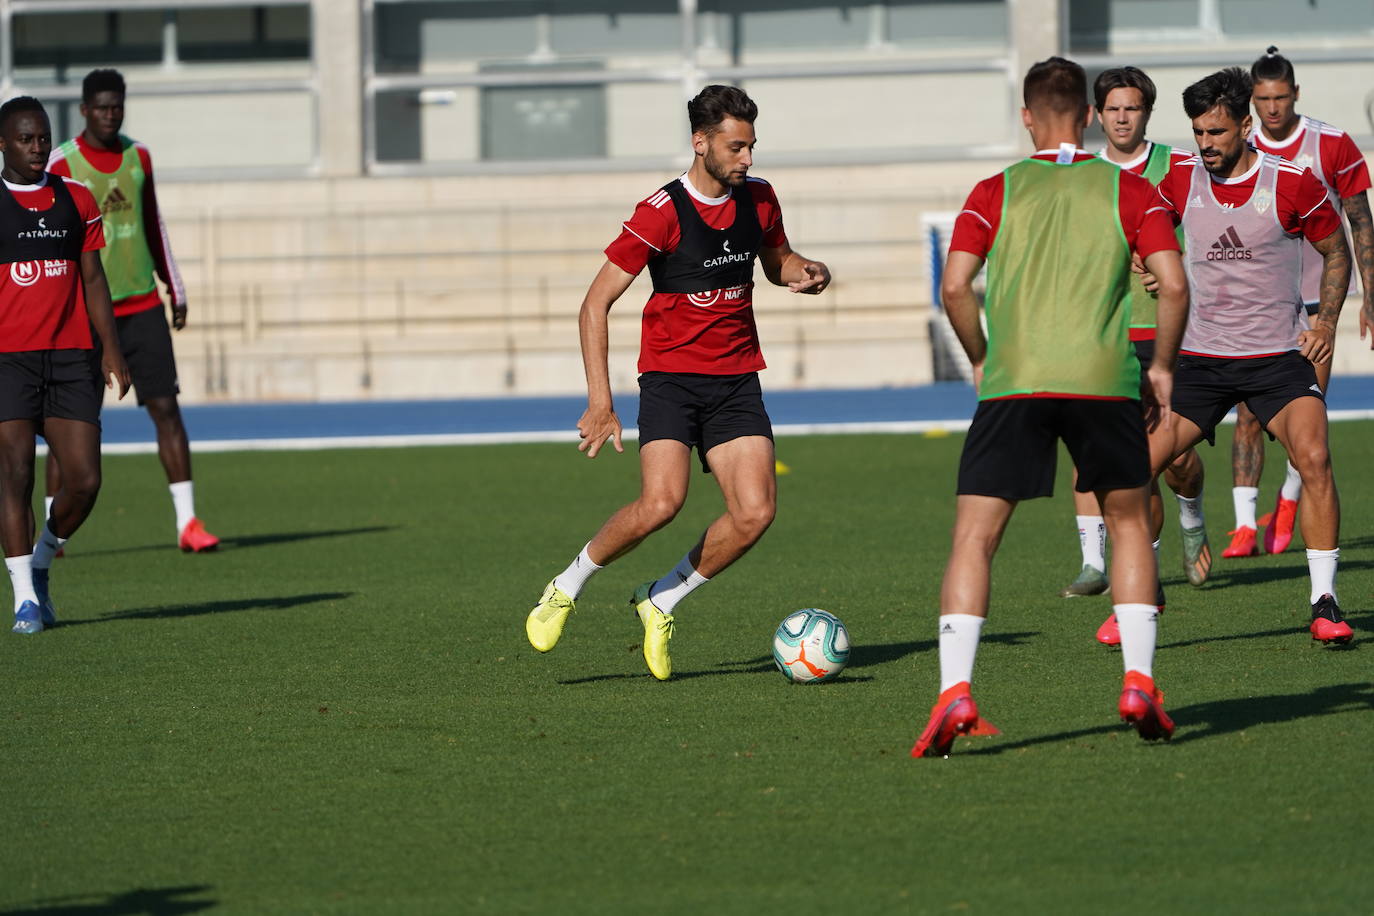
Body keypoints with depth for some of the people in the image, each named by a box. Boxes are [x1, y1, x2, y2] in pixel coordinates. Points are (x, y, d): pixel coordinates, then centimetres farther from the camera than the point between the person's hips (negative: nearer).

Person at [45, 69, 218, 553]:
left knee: (166, 406, -6)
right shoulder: (61, 164, -6)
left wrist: (175, 289, 19)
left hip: (142, 305, 3)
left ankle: (187, 522, -7)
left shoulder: (138, 155, 9)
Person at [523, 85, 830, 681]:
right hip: (671, 377, -5)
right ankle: (567, 587, -1)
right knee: (661, 503, -25)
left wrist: (802, 273, 1)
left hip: (736, 382, 5)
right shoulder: (661, 213, -12)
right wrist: (600, 402, -16)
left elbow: (777, 261, 27)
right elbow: (596, 303, -9)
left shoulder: (758, 199, 5)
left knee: (755, 511, -14)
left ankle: (660, 602, 7)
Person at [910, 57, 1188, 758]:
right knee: (1129, 522, 19)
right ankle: (1139, 682, 9)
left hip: (1014, 382, -1)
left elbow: (955, 286, 0)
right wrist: (1161, 369, 12)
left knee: (974, 537, 1)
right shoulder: (1130, 191, 10)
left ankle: (954, 693, -13)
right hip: (1105, 379, 1)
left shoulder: (995, 193, 10)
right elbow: (1173, 284, 0)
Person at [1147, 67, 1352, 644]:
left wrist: (1326, 320, -2)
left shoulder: (1293, 184, -8)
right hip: (1200, 356, 3)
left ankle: (1324, 603, -13)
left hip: (1279, 355, -3)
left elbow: (1336, 251, 7)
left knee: (1313, 459, -23)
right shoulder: (1181, 181, -1)